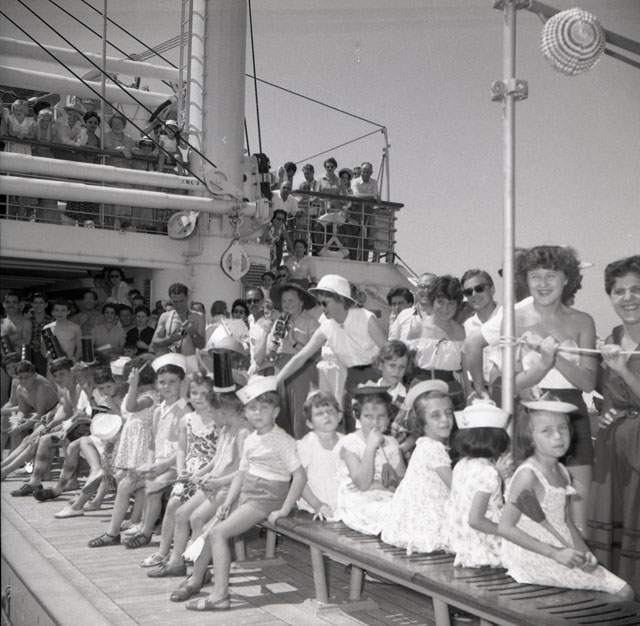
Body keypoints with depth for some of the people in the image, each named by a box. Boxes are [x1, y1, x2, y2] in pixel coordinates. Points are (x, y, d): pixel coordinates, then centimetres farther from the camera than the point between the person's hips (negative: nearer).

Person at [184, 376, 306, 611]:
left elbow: (300, 476, -19)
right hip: (246, 495, 8)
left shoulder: (282, 440, -13)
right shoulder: (250, 440, 11)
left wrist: (284, 510, -19)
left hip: (266, 498, -8)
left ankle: (220, 595, -13)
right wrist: (227, 503, 6)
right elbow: (241, 473, 16)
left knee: (218, 533, -16)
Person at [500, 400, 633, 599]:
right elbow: (506, 527, -22)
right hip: (534, 561, -8)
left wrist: (585, 552, -4)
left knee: (624, 592, 8)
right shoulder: (527, 475, -18)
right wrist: (555, 553, -23)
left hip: (562, 554, 8)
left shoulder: (561, 472, 9)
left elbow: (567, 523, 14)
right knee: (623, 592, -9)